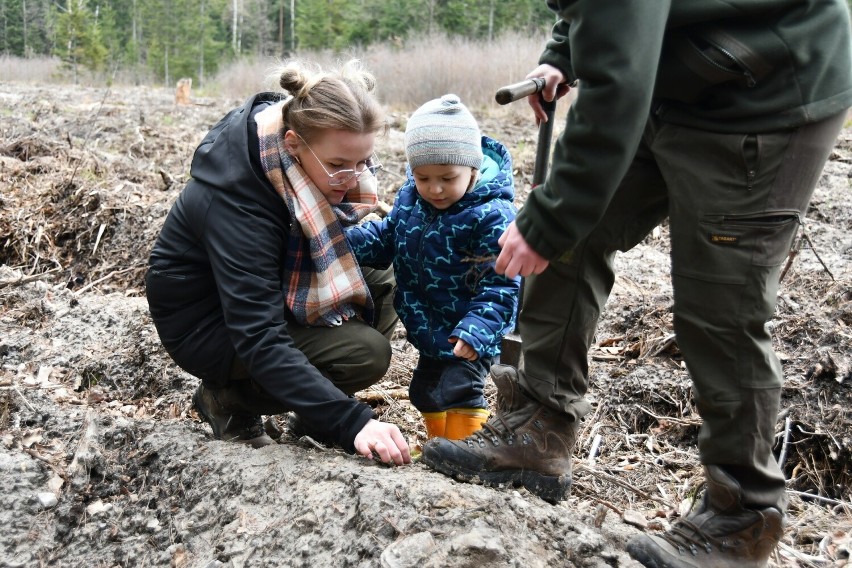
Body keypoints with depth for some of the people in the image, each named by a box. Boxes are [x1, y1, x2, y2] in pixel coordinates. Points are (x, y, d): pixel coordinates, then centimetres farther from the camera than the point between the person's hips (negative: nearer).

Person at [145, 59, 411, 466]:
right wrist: (352, 422, -46)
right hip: (206, 324, -8)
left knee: (383, 280, -9)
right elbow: (260, 341, -40)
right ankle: (229, 398, -3)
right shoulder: (234, 197, -36)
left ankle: (313, 411, 2)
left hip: (261, 289, 8)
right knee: (366, 352, -23)